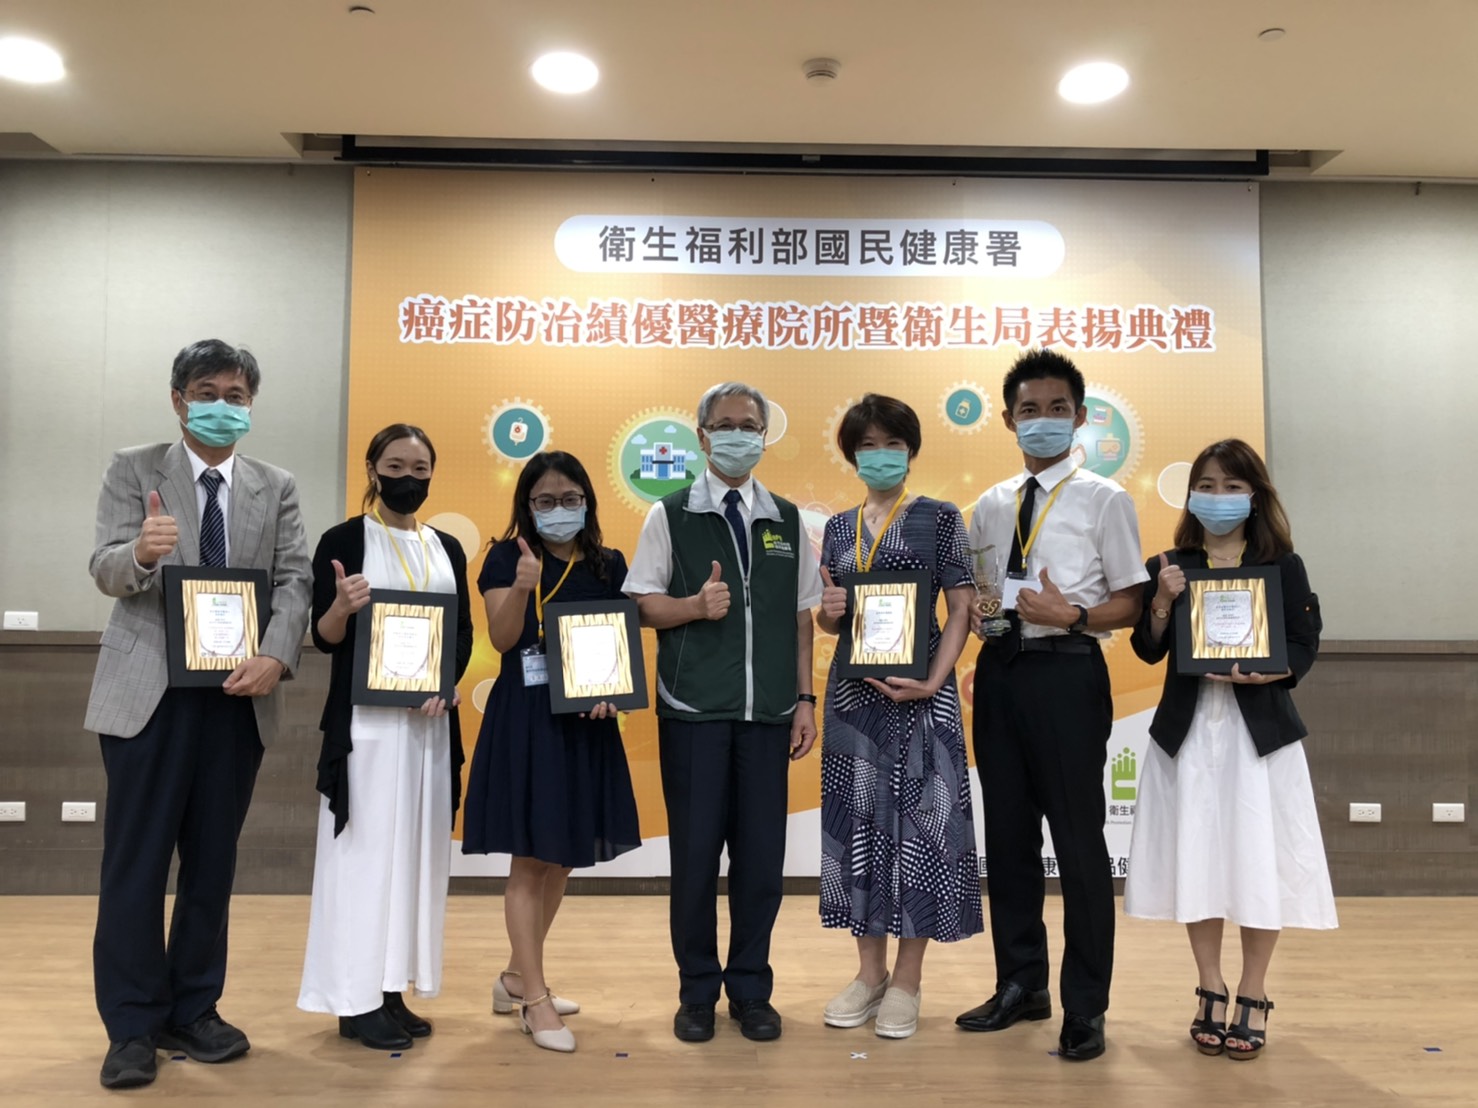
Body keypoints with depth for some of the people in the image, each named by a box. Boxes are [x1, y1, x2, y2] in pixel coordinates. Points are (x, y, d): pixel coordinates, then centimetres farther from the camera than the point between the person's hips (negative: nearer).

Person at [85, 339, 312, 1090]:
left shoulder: (277, 488, 8)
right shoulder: (133, 469, 3)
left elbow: (295, 581, -1)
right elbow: (105, 569, -8)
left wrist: (275, 655, -19)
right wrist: (140, 554, -32)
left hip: (238, 695, 3)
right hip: (149, 692, -2)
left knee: (212, 861, 10)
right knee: (136, 861, 3)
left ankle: (192, 1011, 23)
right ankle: (132, 1026, 15)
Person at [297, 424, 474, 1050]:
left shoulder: (448, 549, 11)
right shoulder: (343, 541, -3)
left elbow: (464, 634, 11)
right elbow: (324, 637, -6)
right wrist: (342, 607, -27)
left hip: (431, 717, 5)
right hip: (365, 717, -5)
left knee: (416, 847, 8)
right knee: (365, 848, -2)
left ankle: (392, 990, 19)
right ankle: (357, 1000, 8)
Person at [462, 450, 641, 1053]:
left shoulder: (609, 564, 7)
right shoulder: (507, 557, -3)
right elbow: (502, 639, -13)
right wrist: (523, 585, -29)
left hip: (584, 721, 5)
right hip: (525, 719, -5)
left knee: (562, 858, 14)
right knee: (529, 859, -1)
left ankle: (516, 977, 31)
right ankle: (535, 999, 10)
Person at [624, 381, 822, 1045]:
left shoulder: (787, 521, 12)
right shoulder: (670, 516, 4)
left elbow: (803, 616, 12)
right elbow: (641, 603, 2)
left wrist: (805, 700, 7)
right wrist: (695, 604, -16)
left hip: (768, 714, 2)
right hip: (694, 712, -2)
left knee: (762, 854, 5)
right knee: (695, 853, 3)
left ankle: (751, 990, 23)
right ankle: (697, 991, 21)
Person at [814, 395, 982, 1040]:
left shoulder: (939, 519, 0)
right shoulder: (839, 527, 11)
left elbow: (961, 611, -5)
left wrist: (933, 681, -17)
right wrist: (828, 611, -8)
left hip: (919, 692, -4)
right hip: (853, 690, 4)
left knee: (917, 818, 0)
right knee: (856, 819, 7)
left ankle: (907, 982, 14)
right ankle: (869, 971, 22)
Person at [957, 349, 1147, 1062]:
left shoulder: (1104, 499, -1)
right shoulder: (990, 507, 13)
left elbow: (1130, 603, -4)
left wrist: (1073, 615, -20)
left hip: (1067, 670, -5)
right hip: (999, 670, 5)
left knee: (1078, 836, 0)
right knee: (1007, 832, 12)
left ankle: (1085, 1008, 15)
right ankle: (1021, 985, 29)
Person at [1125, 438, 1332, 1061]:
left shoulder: (1283, 566, 2)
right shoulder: (1167, 567, 4)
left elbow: (1305, 647, -1)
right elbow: (1149, 651, 0)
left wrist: (1262, 673, -19)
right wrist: (1162, 601, -15)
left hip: (1260, 729, -1)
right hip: (1189, 729, 1)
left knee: (1260, 860, 2)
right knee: (1197, 858, 6)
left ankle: (1253, 998, 19)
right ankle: (1210, 991, 22)